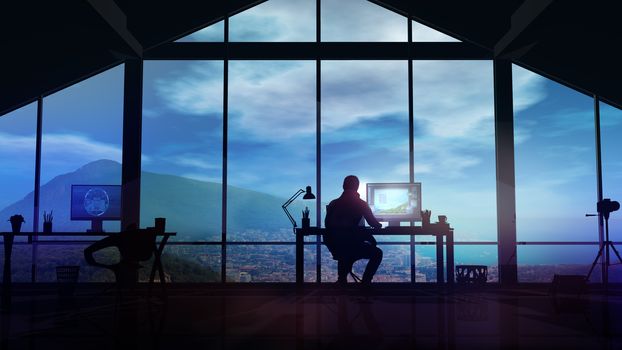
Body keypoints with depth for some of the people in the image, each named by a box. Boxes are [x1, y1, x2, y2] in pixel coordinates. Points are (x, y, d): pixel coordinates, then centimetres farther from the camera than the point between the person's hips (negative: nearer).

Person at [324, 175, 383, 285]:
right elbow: (373, 223, 2)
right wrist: (380, 225, 25)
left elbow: (327, 225, 13)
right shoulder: (361, 204, -2)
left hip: (334, 247, 5)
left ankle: (342, 278, 33)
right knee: (377, 253, 17)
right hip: (351, 245, -5)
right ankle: (365, 281, 6)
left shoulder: (333, 204, 7)